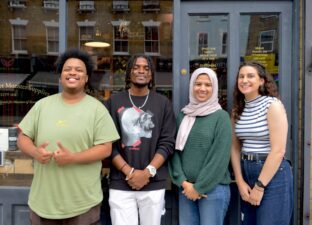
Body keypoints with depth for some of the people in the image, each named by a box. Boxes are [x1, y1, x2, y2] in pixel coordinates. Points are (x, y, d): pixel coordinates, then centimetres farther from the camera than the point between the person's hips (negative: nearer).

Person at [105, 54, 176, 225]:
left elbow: (167, 143, 0)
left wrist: (148, 172, -11)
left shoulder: (163, 103, 6)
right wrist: (129, 172, -11)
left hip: (154, 185, 1)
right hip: (120, 185, 0)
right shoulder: (114, 102, 5)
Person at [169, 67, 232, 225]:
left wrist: (199, 187, -10)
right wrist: (183, 182, -6)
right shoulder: (183, 115, 8)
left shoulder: (221, 116, -4)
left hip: (213, 188, -4)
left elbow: (220, 157, -10)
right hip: (186, 188, 4)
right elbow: (175, 150, 5)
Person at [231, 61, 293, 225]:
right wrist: (240, 181, -3)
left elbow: (278, 151, -16)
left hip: (273, 175, -6)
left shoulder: (273, 105, -11)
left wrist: (259, 186, -14)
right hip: (246, 172, 6)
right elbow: (235, 148, 6)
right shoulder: (237, 110, 6)